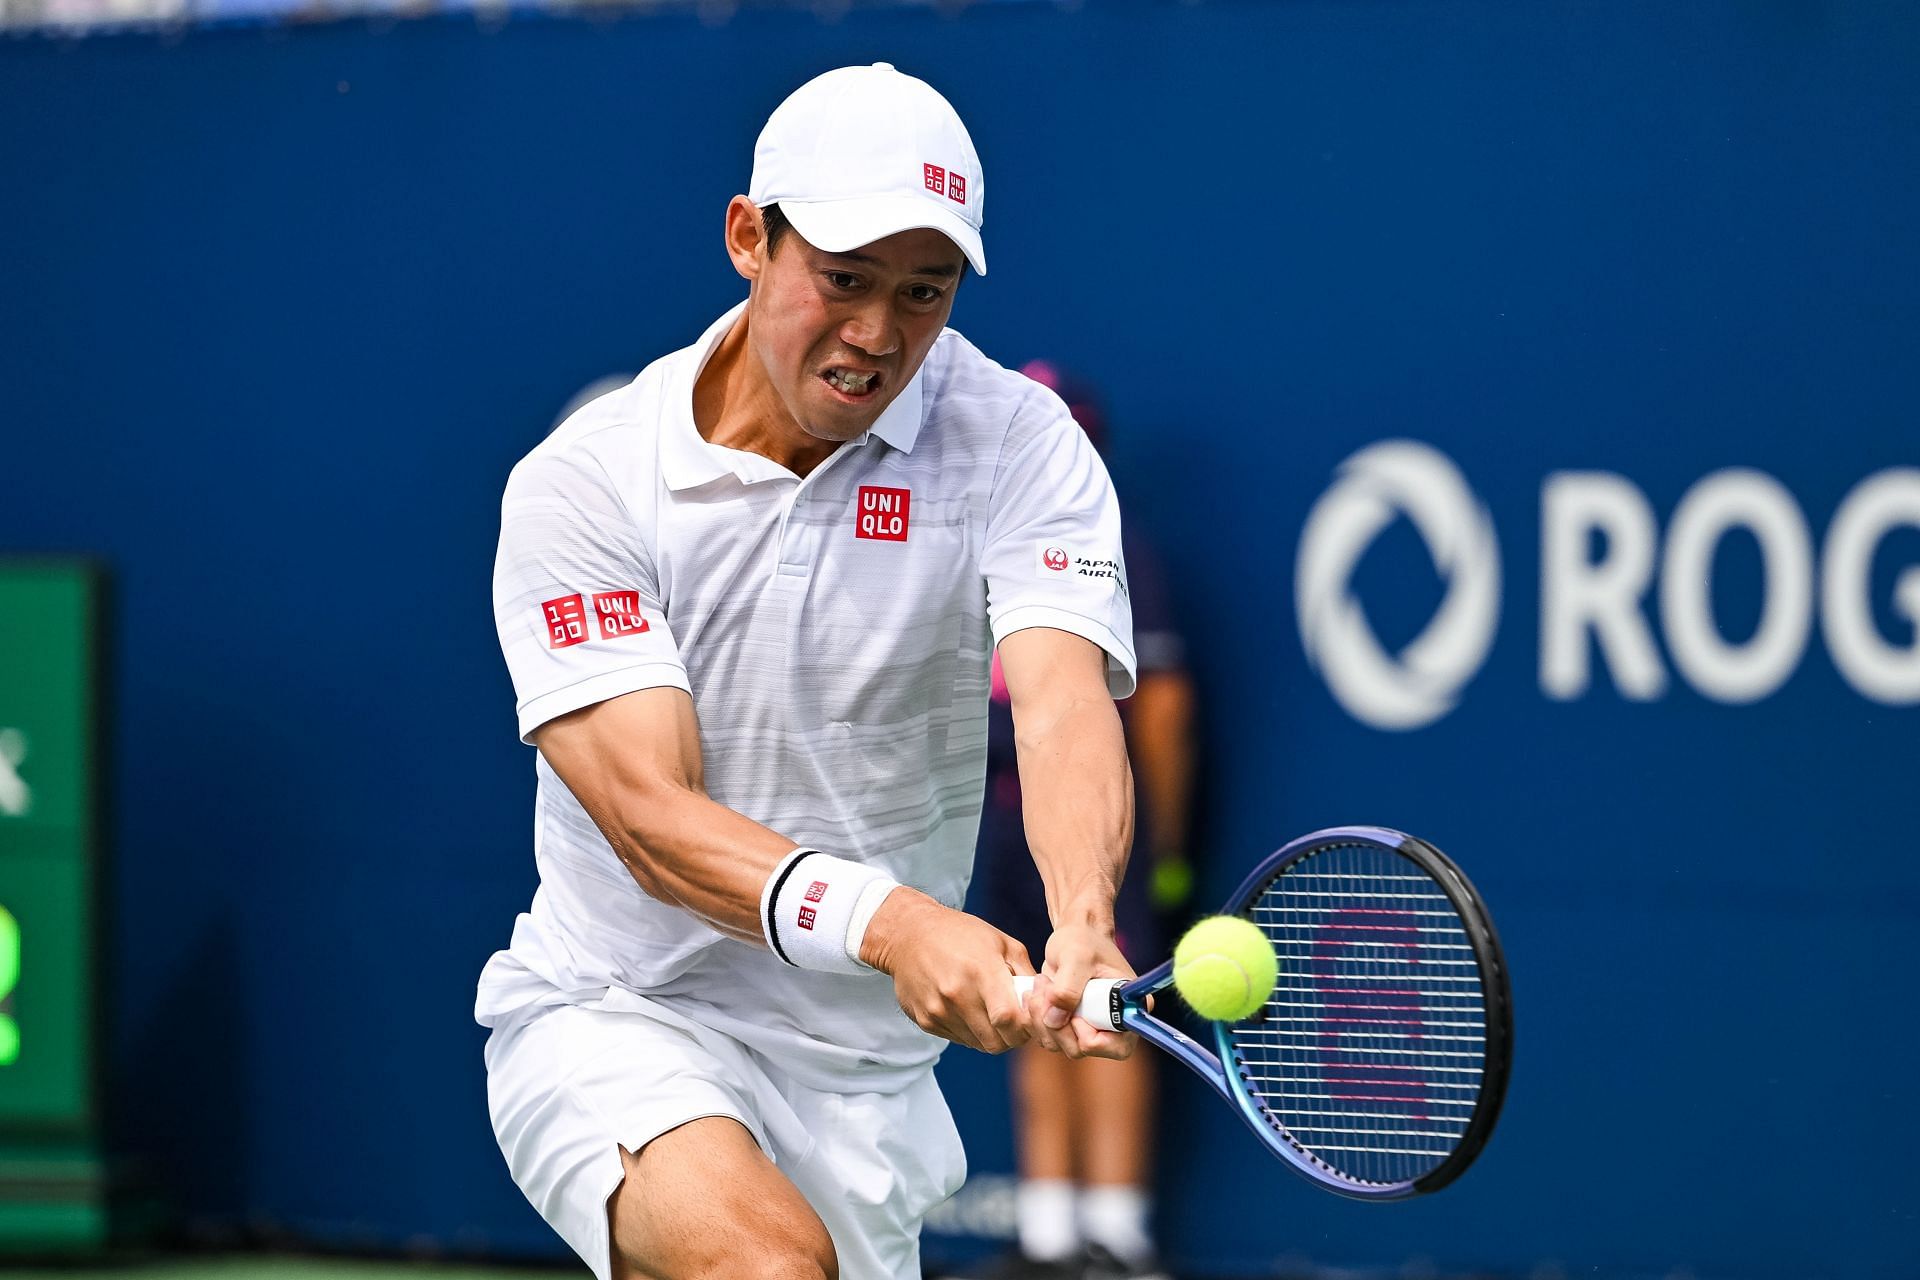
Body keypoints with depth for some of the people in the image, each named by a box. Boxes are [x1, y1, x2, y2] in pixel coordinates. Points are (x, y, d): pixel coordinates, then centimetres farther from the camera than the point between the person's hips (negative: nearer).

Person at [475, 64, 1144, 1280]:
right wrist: (889, 925, -39)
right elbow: (651, 815, -20)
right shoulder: (581, 481, -11)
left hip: (862, 1085, 3)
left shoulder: (1019, 443, -6)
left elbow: (1064, 701, -23)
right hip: (613, 1022, -3)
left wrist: (1083, 926, -45)